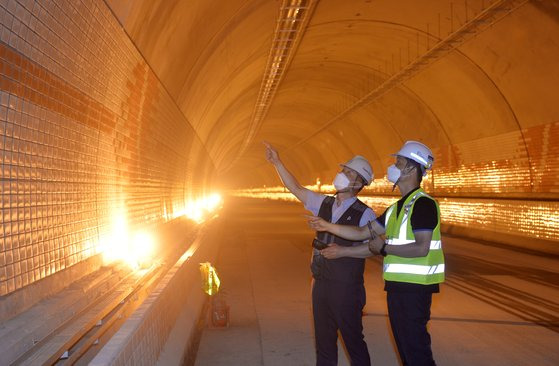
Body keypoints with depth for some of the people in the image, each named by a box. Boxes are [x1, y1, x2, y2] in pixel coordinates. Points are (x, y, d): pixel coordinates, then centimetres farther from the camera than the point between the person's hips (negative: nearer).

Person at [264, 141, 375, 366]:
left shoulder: (364, 214, -10)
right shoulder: (324, 204, 7)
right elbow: (295, 188, 11)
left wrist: (345, 251, -18)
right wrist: (277, 162, 8)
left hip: (346, 287, -6)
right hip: (320, 282, 6)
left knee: (353, 339, 6)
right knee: (323, 339, 15)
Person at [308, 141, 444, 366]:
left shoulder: (423, 204, -13)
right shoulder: (397, 208, 15)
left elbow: (421, 248, -22)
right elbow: (364, 233, 16)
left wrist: (384, 248, -14)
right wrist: (328, 226, 14)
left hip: (414, 287, -9)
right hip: (397, 285, 9)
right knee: (405, 347, 17)